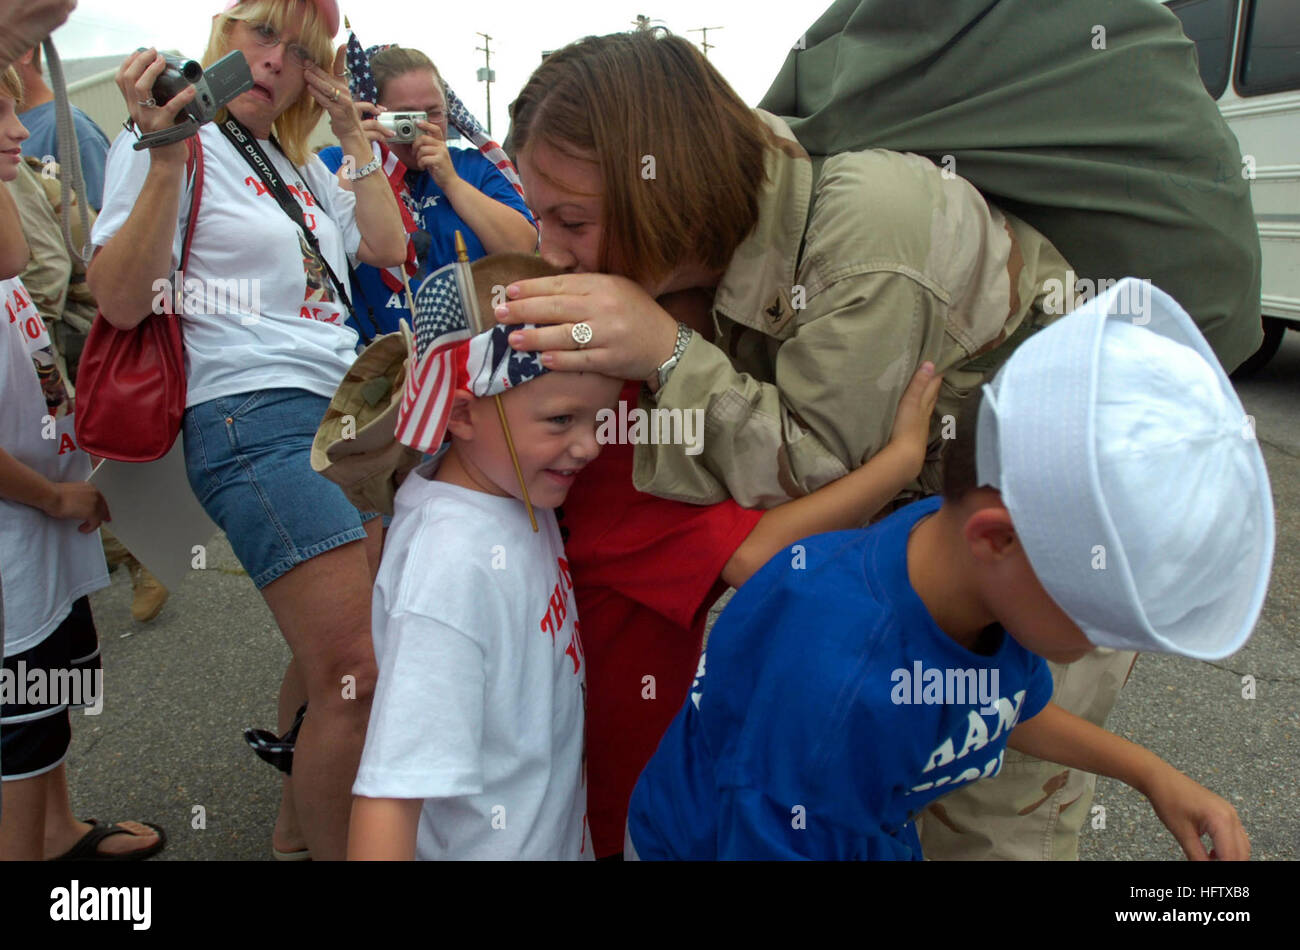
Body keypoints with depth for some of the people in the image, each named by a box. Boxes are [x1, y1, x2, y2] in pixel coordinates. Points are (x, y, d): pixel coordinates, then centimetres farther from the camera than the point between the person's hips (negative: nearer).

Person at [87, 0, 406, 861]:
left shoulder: (300, 163, 21)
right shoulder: (174, 139, -2)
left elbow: (387, 247, 14)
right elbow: (122, 302, -12)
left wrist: (353, 133, 11)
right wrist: (166, 154, -19)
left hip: (342, 410, 8)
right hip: (255, 424, -8)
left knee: (336, 649, 12)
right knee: (355, 676, -13)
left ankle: (299, 819, 33)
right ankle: (333, 851, 8)